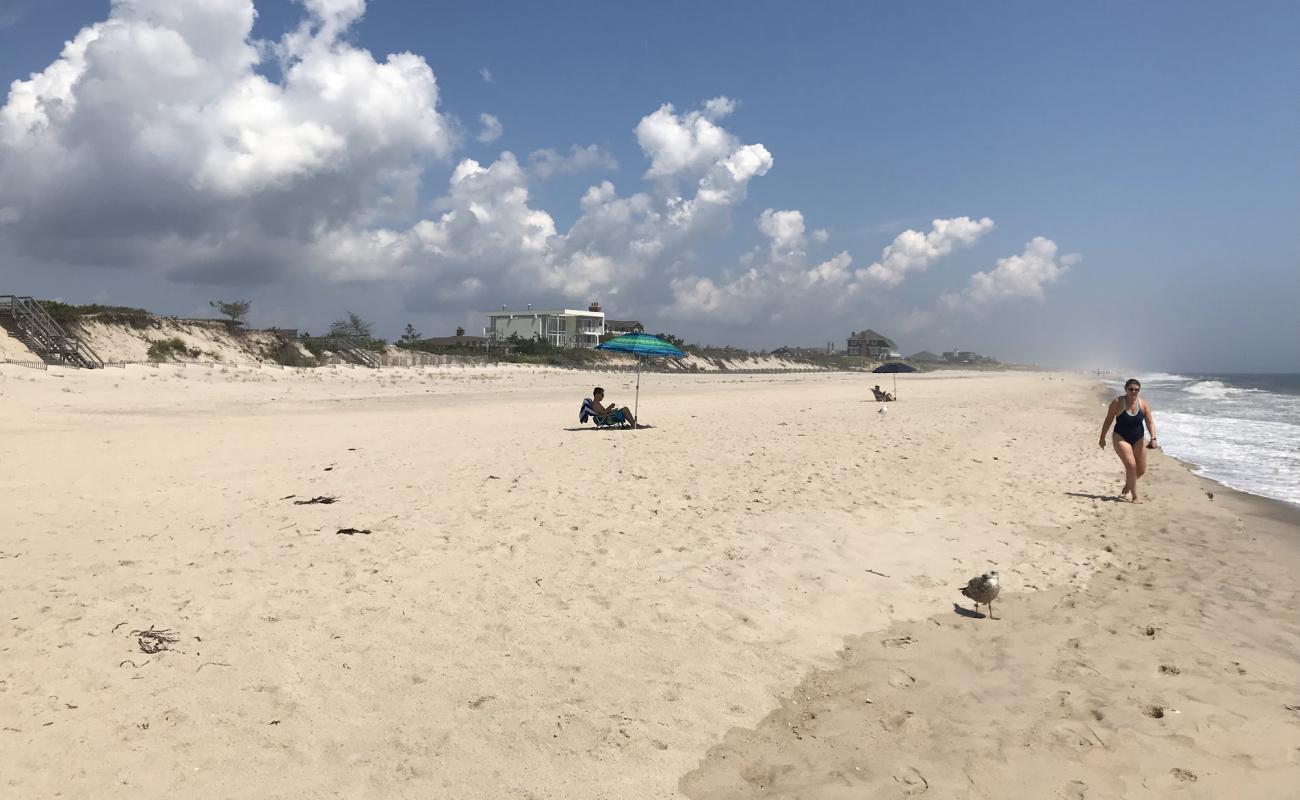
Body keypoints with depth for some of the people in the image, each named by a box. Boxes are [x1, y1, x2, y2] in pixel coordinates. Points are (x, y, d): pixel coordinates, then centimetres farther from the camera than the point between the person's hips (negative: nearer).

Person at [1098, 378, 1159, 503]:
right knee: (1131, 466, -18)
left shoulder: (1143, 404, -4)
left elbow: (1150, 422, -6)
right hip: (1121, 438, -4)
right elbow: (1108, 421, -5)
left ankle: (1128, 485, 39)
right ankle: (1134, 496, -9)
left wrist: (1153, 438, -21)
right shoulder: (1117, 402, -13)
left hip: (1138, 440, 4)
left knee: (1141, 470, 8)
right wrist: (1102, 438, 0)